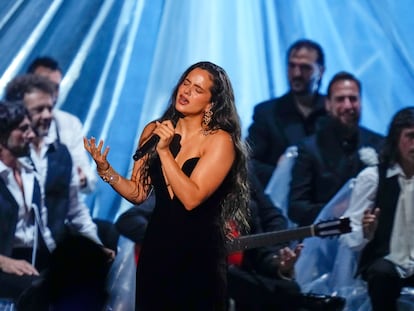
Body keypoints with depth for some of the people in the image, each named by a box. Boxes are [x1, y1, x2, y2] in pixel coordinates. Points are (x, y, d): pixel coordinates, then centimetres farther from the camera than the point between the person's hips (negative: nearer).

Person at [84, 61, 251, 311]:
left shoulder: (220, 141, -11)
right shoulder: (154, 131, 3)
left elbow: (191, 198, -21)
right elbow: (138, 193, 4)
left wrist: (165, 151, -21)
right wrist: (104, 169, -10)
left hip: (199, 254, -4)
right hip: (156, 246, 4)